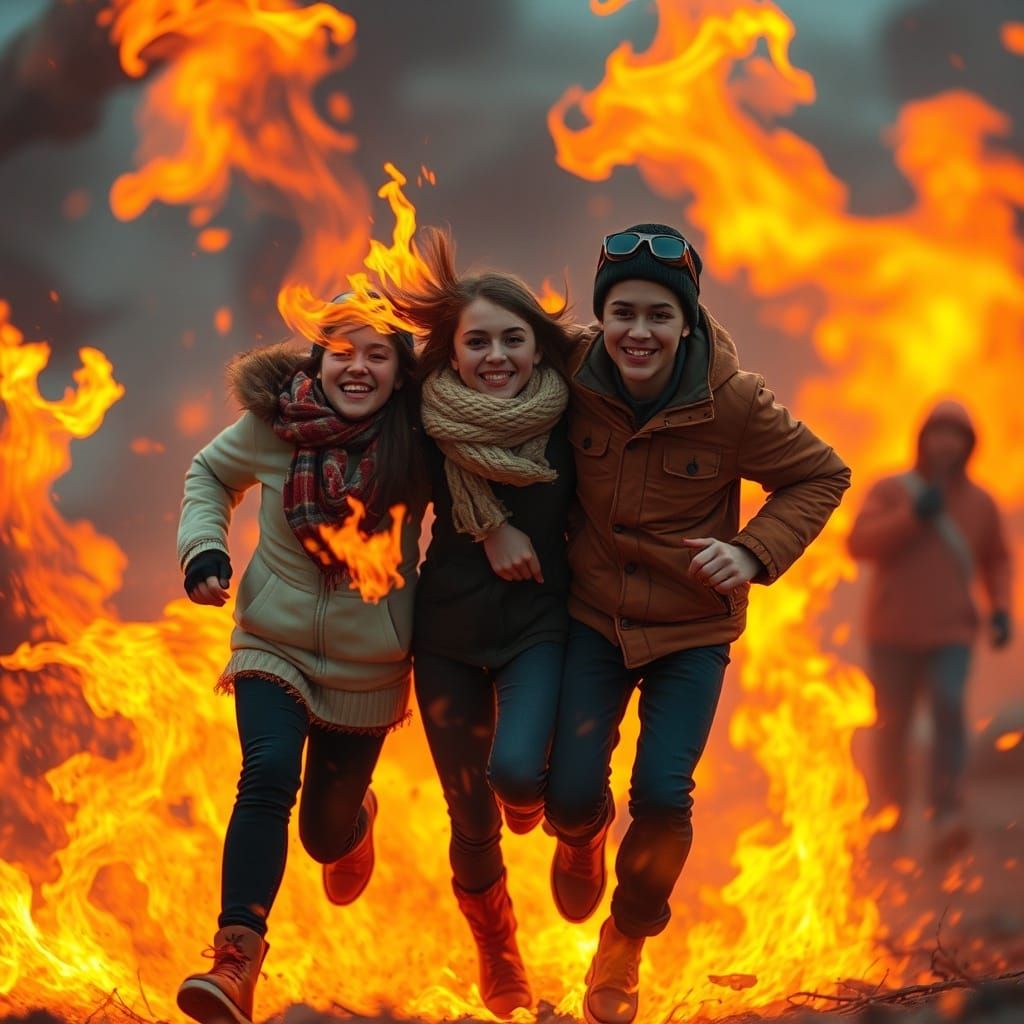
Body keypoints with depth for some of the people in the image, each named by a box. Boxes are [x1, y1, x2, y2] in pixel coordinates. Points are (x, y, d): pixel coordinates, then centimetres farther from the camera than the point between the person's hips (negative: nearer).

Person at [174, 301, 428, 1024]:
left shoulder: (419, 442, -13)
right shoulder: (272, 425, -9)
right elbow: (211, 474, 10)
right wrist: (204, 549, -5)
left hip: (366, 668, 0)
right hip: (274, 646, 0)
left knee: (325, 832, 9)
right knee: (269, 774, -27)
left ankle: (356, 820, 49)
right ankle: (236, 958, -30)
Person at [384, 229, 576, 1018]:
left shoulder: (564, 418, -10)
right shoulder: (433, 421, -12)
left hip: (537, 626, -1)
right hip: (448, 632, 1)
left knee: (515, 769, -26)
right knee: (471, 819, 6)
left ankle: (530, 800, 14)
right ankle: (496, 954, 33)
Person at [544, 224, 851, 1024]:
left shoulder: (733, 402, -20)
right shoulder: (575, 383, -15)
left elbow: (821, 477, -5)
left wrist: (756, 552, -19)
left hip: (692, 628, -1)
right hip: (594, 615, 1)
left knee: (662, 798, -12)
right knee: (571, 794, -9)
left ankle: (628, 936, 21)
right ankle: (582, 839, 33)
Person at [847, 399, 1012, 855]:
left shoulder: (981, 503, 6)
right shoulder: (890, 491, 0)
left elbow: (997, 560, 20)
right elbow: (859, 543, -14)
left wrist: (1000, 608, 4)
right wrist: (914, 516, -22)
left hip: (950, 633, 0)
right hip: (893, 632, 0)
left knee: (949, 709, -21)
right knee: (892, 724, 5)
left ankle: (947, 817, -27)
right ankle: (889, 814, 26)